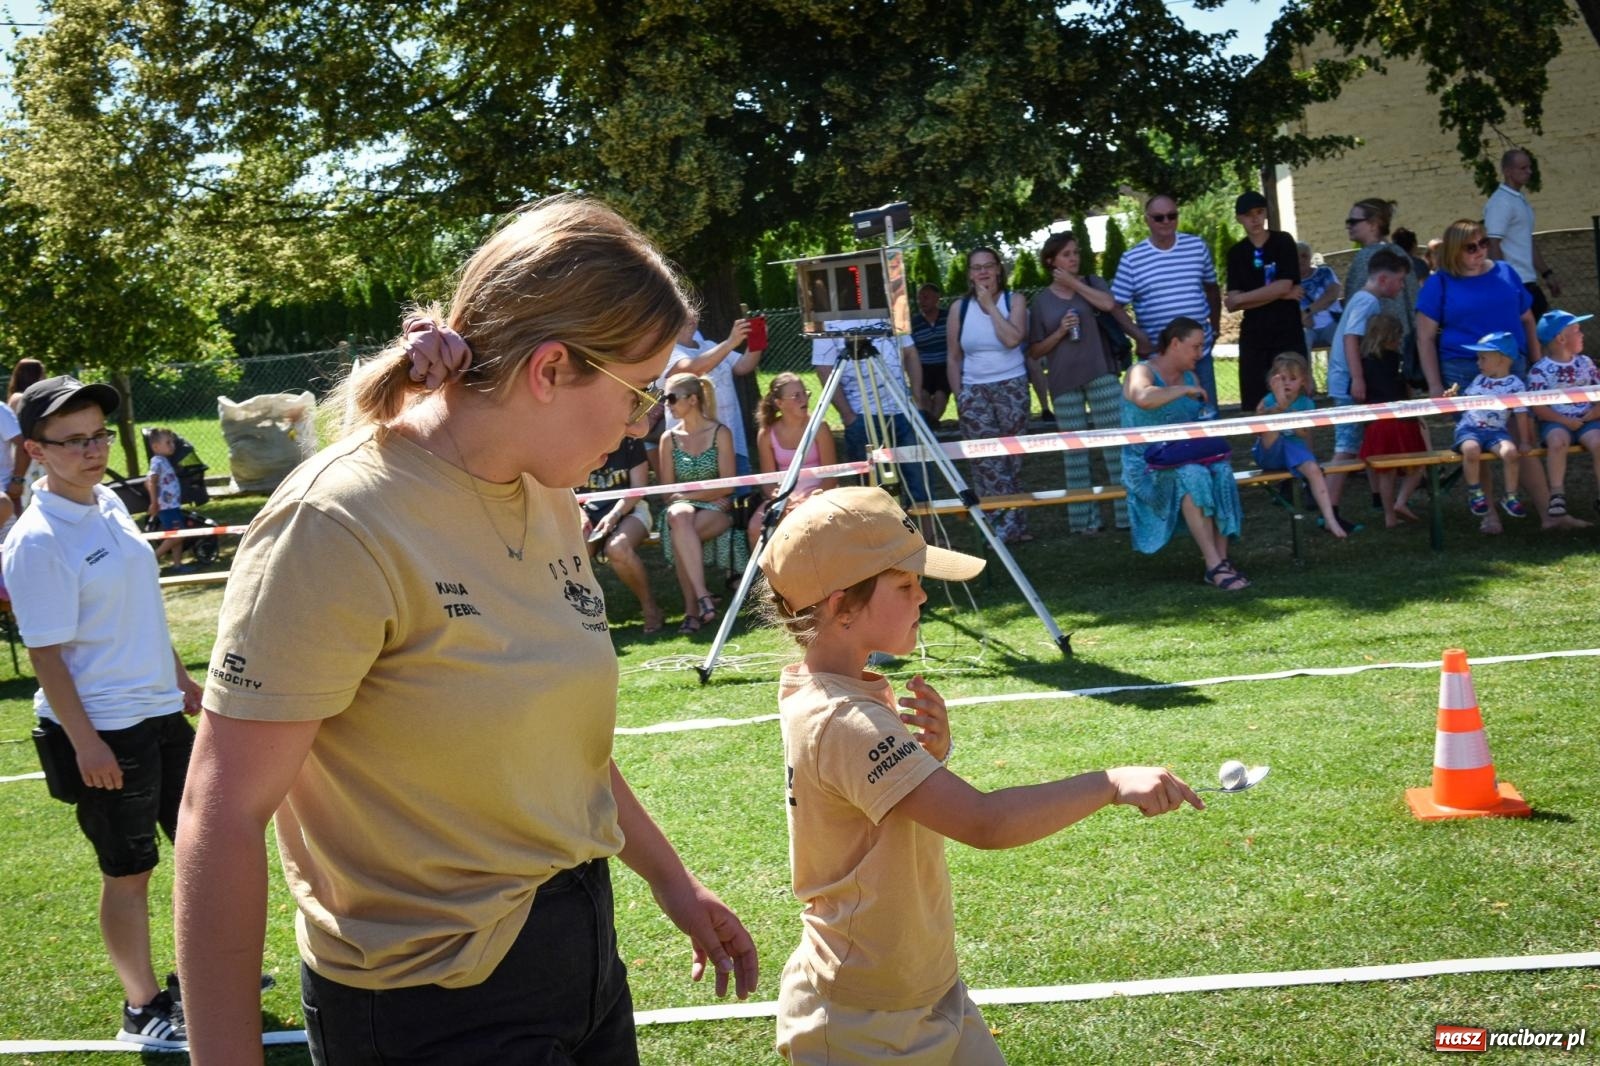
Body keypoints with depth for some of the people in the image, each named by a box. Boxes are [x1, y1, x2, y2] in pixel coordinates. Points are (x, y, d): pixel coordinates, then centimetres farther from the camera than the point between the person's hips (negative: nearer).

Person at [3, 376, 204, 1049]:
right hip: (103, 728, -8)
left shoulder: (109, 504, 4)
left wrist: (181, 679, 19)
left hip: (160, 711, 8)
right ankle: (142, 1009, 21)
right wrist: (83, 742, -19)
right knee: (128, 868, 5)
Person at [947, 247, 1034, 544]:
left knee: (1011, 458, 2)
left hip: (1012, 387, -1)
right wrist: (958, 395, 2)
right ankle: (1007, 526, -7)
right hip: (974, 391, 1)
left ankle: (1010, 525, 7)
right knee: (986, 461, -7)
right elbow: (953, 358, 8)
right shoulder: (960, 307, 4)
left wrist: (990, 305, -14)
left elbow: (1012, 338, -19)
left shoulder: (1014, 301, 0)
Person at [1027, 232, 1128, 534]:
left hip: (1101, 374, -1)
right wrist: (1060, 332, -8)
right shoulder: (1041, 300, 7)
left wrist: (1073, 283, -9)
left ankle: (1127, 510, -2)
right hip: (1064, 382, 1)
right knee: (1074, 451, 2)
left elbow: (1108, 303, -17)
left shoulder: (1091, 284, 7)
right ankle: (1083, 518, 8)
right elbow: (1035, 351, 7)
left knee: (1115, 441, -5)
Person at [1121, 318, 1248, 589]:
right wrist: (1184, 390, -21)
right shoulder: (1142, 372, -6)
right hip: (1147, 465, -6)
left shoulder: (1190, 377, 16)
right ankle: (1214, 565, -38)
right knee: (1192, 474, -35)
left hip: (1185, 456, 6)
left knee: (1221, 471, -26)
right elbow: (1144, 398, -32)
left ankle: (1222, 559, -29)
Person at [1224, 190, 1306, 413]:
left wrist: (1241, 298, -9)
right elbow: (1232, 304, -2)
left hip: (1288, 334, -2)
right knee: (1253, 404, -1)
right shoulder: (1236, 253, 7)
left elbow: (1284, 286, -11)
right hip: (1253, 338, 2)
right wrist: (1280, 295, -9)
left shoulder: (1283, 242, 1)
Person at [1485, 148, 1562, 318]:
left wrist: (1546, 273, 21)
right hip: (1514, 284, -10)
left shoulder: (1521, 200, 18)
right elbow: (1493, 245, -18)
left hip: (1527, 281, 10)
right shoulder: (1501, 202, -13)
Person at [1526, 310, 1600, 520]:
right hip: (1556, 422, -3)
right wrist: (1566, 421, -16)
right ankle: (1557, 494, -25)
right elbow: (1538, 407, -10)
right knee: (1558, 440, -35)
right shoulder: (1540, 370, -4)